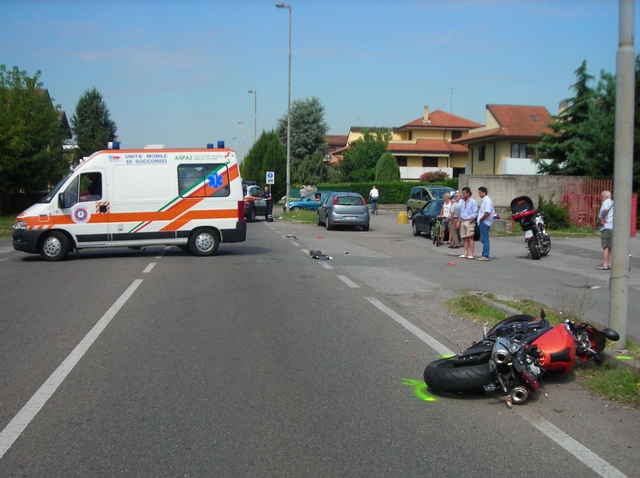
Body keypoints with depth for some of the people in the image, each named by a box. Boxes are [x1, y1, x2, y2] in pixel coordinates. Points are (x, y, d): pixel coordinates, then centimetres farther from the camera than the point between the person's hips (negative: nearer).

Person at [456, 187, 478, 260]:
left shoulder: (473, 202, -6)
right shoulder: (463, 202, 17)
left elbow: (475, 214, -9)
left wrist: (470, 222, -14)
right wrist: (459, 221, 14)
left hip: (469, 221, -7)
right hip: (462, 221, 7)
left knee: (470, 238, -8)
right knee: (464, 238, 6)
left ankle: (471, 254, -9)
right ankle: (465, 253, 9)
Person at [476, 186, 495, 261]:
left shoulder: (487, 200, -15)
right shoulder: (485, 200, 17)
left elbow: (487, 213, -25)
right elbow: (493, 212, 23)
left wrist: (480, 220, -15)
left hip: (484, 223, -11)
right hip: (483, 222, 11)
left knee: (485, 239, -8)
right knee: (483, 239, 13)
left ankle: (485, 256, -6)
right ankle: (484, 255, 18)